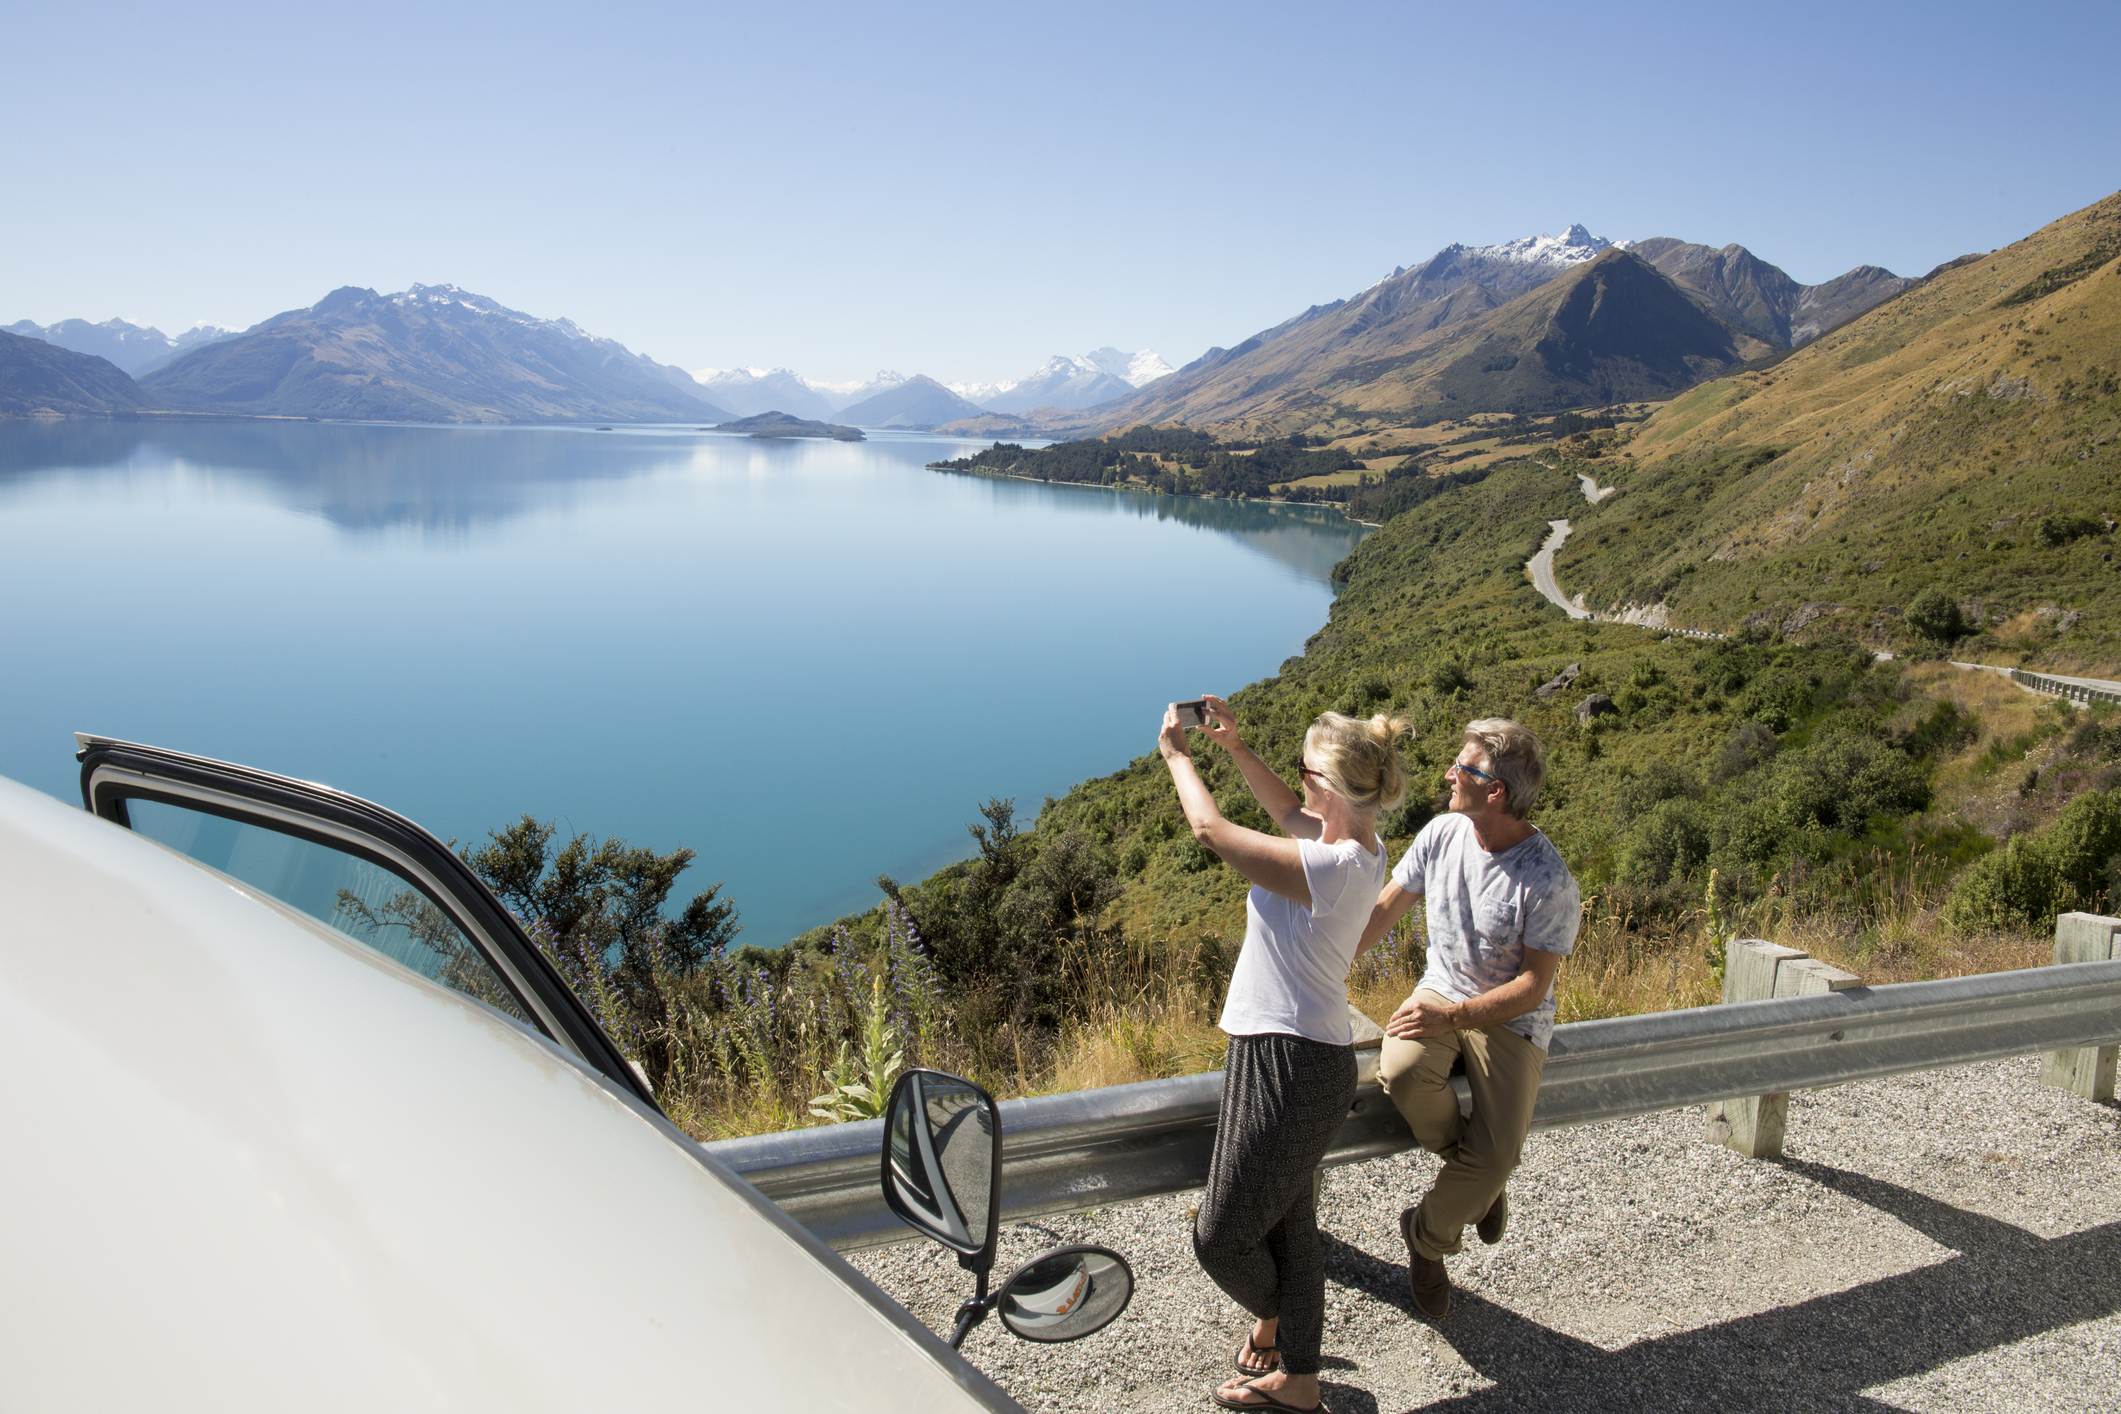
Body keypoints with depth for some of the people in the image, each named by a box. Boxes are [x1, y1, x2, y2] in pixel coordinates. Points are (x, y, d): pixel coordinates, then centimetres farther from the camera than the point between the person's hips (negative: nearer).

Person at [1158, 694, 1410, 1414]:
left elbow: (1212, 828, -18)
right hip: (1293, 1056, 10)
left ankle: (1271, 1317, 34)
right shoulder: (1360, 847, 2)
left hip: (1289, 1065, -10)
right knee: (1288, 1227, 21)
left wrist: (1177, 754, -2)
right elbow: (1287, 811, 23)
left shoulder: (1333, 867, -26)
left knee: (1221, 1235, 4)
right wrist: (1235, 747, 14)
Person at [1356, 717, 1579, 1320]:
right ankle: (1476, 1177, 3)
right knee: (1400, 1073, -29)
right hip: (1440, 994, 4)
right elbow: (1382, 912, 4)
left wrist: (1454, 1016, -28)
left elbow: (1533, 985, -17)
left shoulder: (1549, 881, -20)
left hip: (1512, 1018, -4)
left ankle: (1427, 1237, 10)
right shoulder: (1442, 834, -5)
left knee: (1495, 1154, -22)